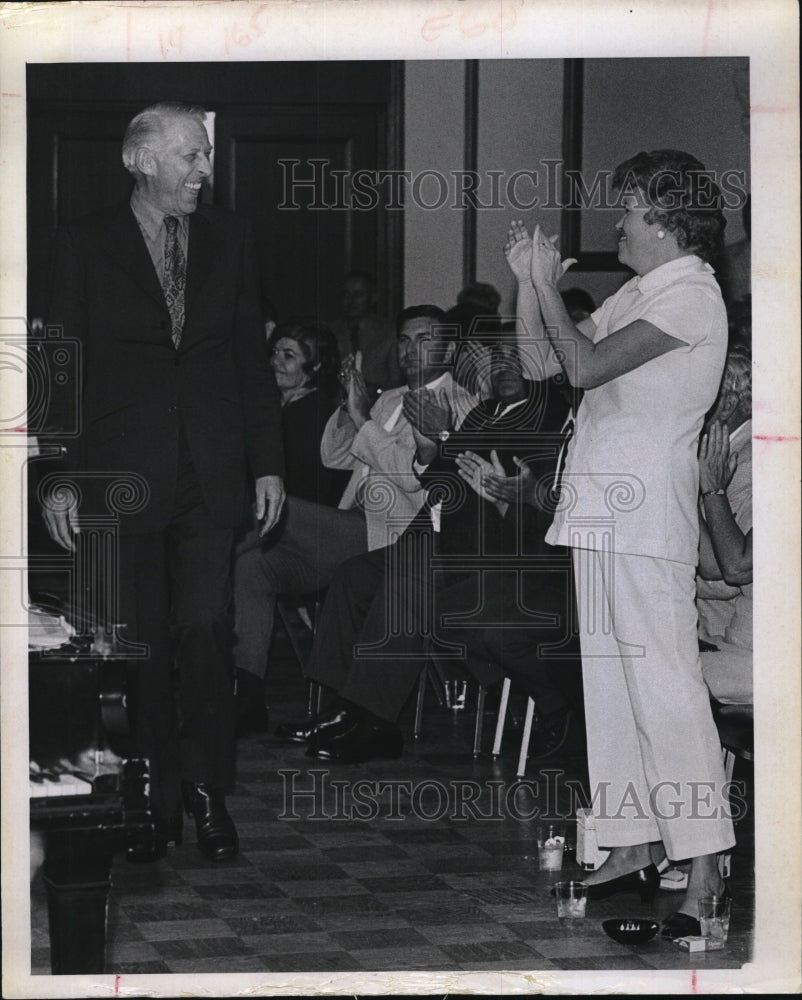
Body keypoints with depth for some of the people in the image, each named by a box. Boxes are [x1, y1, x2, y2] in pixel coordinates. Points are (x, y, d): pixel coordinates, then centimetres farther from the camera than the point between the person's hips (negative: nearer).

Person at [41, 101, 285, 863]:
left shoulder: (226, 238, 9)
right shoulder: (88, 245, 1)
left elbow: (252, 358, 12)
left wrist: (267, 462, 6)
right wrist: (58, 478, -5)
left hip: (211, 477, 1)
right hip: (123, 476, -1)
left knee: (207, 634, -5)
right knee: (138, 644, 2)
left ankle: (207, 793, 7)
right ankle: (155, 802, 10)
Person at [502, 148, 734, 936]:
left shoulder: (689, 294, -9)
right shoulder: (636, 294, 19)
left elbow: (585, 365, -17)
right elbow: (543, 361, 19)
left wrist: (546, 284, -5)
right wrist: (530, 280, 10)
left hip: (645, 516, -10)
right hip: (600, 513, 10)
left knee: (664, 685, -12)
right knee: (608, 685, 10)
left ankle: (704, 870, -13)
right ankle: (631, 849, 16)